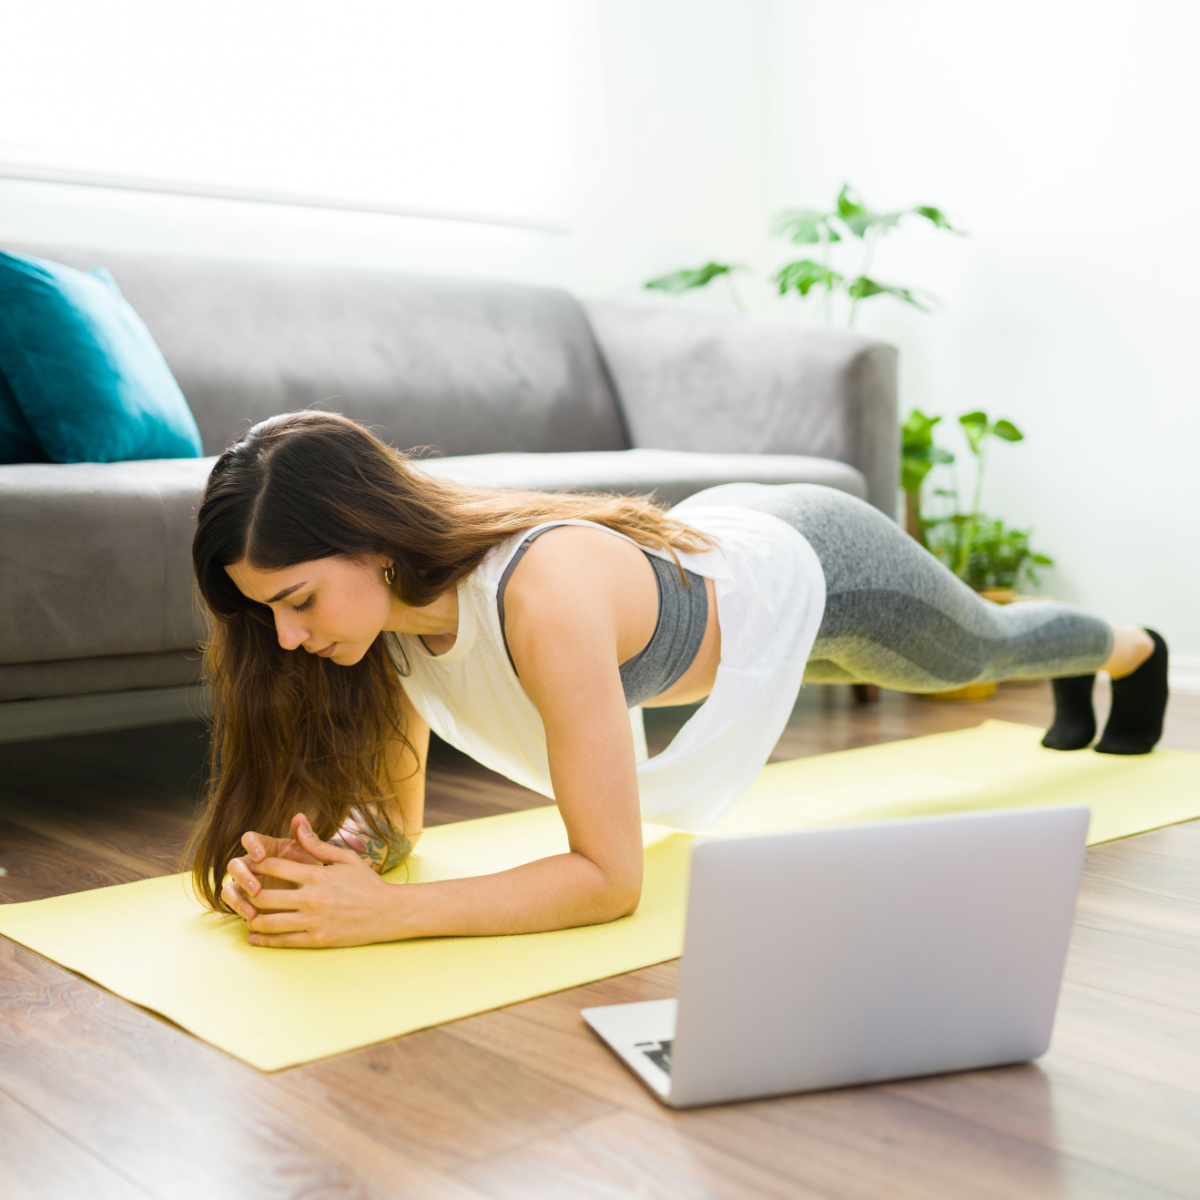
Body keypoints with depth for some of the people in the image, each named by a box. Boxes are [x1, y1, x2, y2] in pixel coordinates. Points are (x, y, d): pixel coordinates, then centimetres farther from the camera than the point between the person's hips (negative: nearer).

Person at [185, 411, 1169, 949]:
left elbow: (610, 877, -44)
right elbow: (392, 814, -16)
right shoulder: (383, 595, -26)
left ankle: (1130, 646, 67)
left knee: (982, 650, 30)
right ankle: (1074, 678, 73)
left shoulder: (543, 594, -48)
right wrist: (322, 855, -38)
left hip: (815, 569, -5)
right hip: (719, 539, 6)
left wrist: (384, 913, -53)